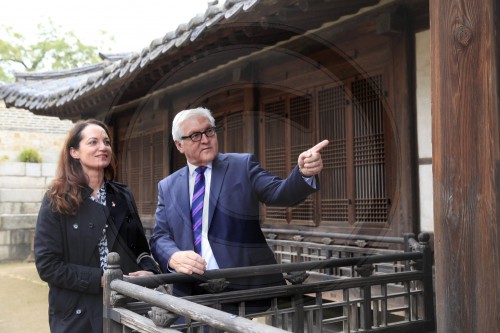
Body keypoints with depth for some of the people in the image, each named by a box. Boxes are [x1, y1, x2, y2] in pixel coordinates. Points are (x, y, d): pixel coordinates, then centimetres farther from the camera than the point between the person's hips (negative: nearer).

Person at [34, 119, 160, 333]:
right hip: (79, 316, -4)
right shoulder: (56, 201, -7)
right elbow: (47, 265, -11)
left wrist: (148, 271, -11)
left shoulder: (123, 196, 6)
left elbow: (140, 247, 10)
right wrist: (101, 279, -18)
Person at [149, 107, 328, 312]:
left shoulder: (243, 166, 5)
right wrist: (174, 257, -15)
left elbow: (280, 193, -8)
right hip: (192, 294, 2)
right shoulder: (167, 187, 12)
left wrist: (304, 172, -28)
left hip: (246, 287, -1)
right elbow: (160, 237, 7)